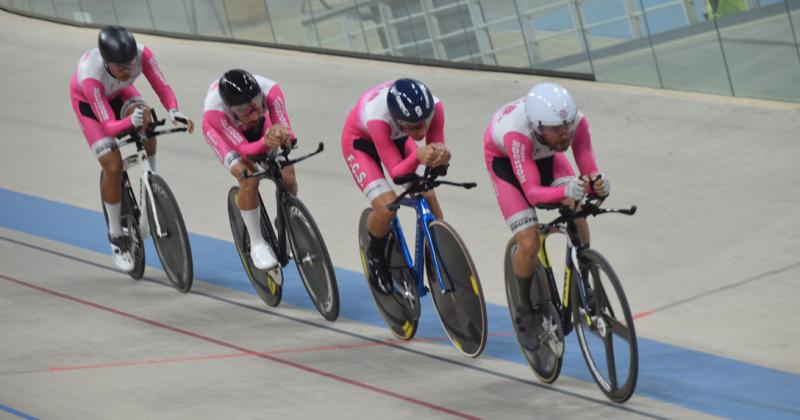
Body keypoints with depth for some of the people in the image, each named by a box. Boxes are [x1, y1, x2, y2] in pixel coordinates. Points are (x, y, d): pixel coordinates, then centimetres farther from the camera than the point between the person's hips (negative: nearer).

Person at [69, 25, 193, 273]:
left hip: (120, 93, 3)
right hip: (88, 102, -3)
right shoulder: (91, 76, -43)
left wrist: (174, 112, -48)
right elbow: (108, 125, -40)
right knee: (113, 166, -14)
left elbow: (162, 88, -27)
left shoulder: (142, 54, -36)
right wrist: (131, 121, -61)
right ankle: (116, 237, 5)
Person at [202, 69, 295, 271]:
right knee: (249, 178, -27)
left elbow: (286, 131, -37)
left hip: (260, 127, 3)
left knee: (287, 175, -14)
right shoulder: (214, 109, -43)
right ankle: (257, 244, -8)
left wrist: (282, 136, -61)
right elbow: (244, 148, -42)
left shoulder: (270, 90, -39)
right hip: (222, 128, -3)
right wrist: (266, 143, -63)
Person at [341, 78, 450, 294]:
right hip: (360, 140, -4)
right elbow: (396, 172, -40)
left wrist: (441, 155, -51)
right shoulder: (378, 116, -44)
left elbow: (436, 147, -26)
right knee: (386, 207, -22)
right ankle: (375, 256, 10)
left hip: (396, 137, 4)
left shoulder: (434, 107, -35)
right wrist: (418, 156, -62)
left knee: (429, 196, -14)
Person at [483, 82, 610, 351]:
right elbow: (532, 192, -45)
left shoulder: (577, 122, -34)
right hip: (504, 158, -3)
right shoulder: (516, 133, -44)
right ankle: (526, 310, 11)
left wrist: (598, 182, -50)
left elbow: (588, 169, -26)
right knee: (529, 244, -17)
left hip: (545, 155, 3)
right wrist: (565, 191, -64)